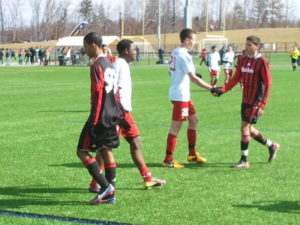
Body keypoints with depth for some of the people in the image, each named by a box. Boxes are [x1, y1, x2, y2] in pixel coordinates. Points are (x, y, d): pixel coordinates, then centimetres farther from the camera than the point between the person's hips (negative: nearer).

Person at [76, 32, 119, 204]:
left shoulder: (97, 65, -14)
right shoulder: (109, 64, 15)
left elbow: (98, 94, -19)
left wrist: (93, 121, -19)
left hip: (101, 117, -9)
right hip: (112, 116, 9)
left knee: (82, 151, -3)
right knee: (106, 151, 11)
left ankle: (105, 187, -9)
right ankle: (110, 194, 11)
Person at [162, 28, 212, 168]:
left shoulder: (175, 52, 10)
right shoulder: (184, 55, -18)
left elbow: (171, 72, 19)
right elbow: (193, 78, -21)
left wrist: (187, 75, 20)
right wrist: (210, 88, -19)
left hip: (182, 94, 10)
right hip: (180, 95, -10)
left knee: (193, 120, 18)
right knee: (176, 127, -5)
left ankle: (192, 154, 24)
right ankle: (168, 160, 0)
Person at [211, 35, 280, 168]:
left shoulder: (262, 62, -12)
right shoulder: (243, 61, 7)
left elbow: (267, 84, -12)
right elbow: (236, 79, 8)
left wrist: (262, 105, -17)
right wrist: (222, 90, -8)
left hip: (256, 101, -7)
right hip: (245, 100, 7)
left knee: (245, 127, -9)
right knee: (249, 129, 12)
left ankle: (244, 160, 1)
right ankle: (271, 146, 33)